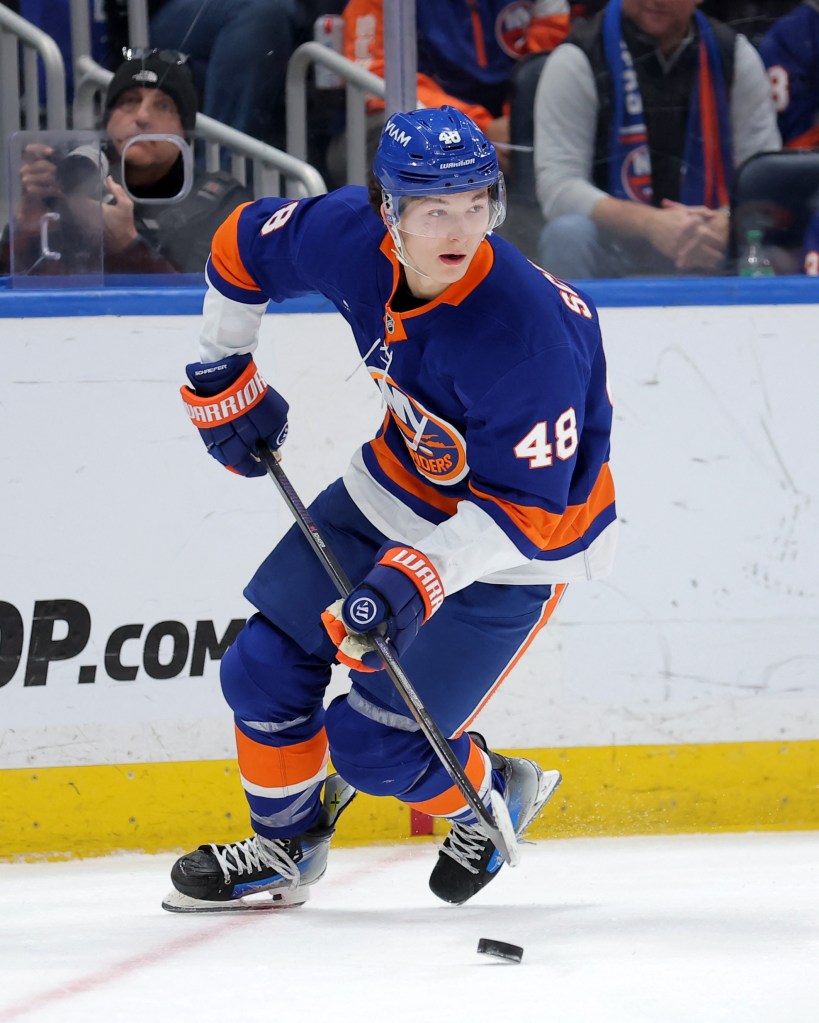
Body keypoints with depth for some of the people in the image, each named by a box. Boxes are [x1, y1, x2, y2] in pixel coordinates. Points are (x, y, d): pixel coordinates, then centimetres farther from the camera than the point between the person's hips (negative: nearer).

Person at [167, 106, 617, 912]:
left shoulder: (524, 334, -36)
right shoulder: (350, 238, -20)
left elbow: (525, 506, -30)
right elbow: (245, 245, 3)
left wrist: (420, 577, -38)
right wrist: (221, 377, 9)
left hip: (517, 540, -6)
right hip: (401, 482, 6)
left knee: (373, 743, -7)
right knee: (265, 669, 6)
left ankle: (494, 799, 24)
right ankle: (283, 847, 31)